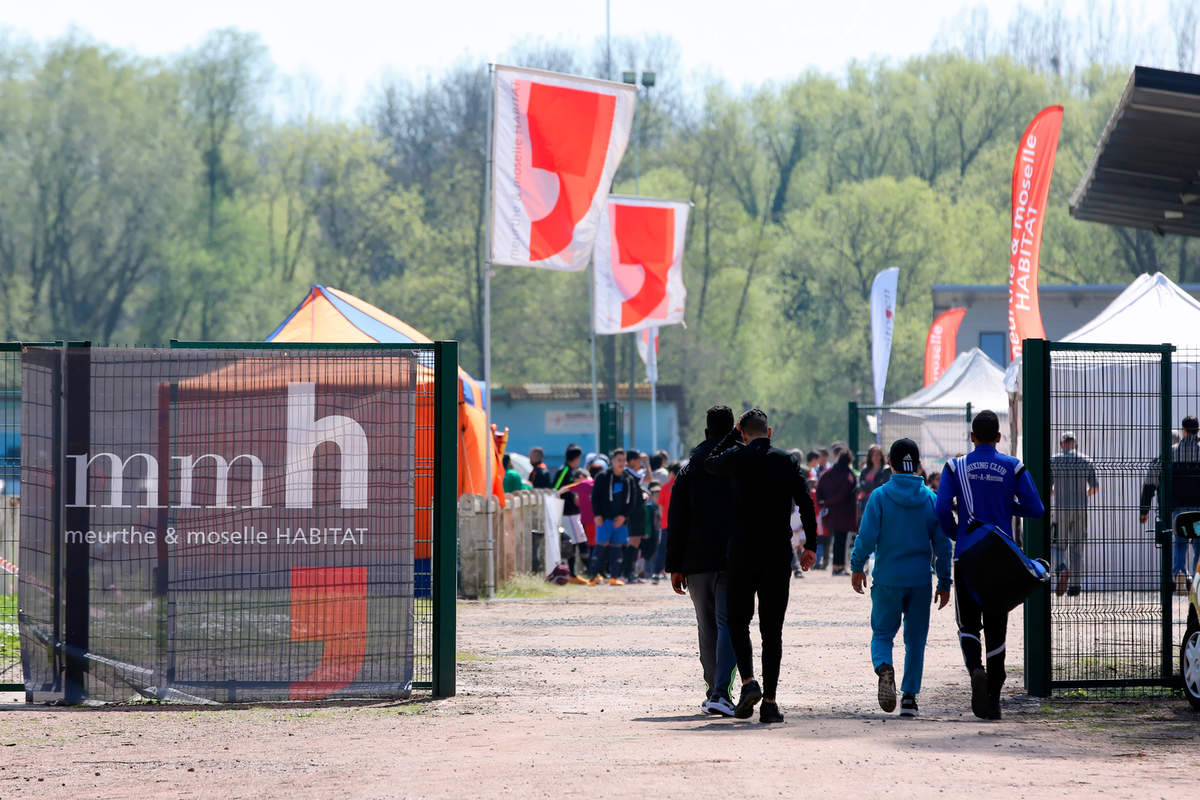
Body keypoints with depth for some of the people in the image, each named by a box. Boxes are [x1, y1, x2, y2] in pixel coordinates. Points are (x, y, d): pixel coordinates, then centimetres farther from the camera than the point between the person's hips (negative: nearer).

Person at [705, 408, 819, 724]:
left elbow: (710, 464, 20)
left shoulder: (737, 458, -2)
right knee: (772, 629, 5)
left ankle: (749, 682, -10)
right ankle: (769, 701, 0)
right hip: (779, 554, 1)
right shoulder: (787, 461, 1)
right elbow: (806, 504, -4)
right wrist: (810, 546, 2)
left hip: (742, 552, -1)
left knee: (738, 621, 12)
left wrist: (733, 434, 24)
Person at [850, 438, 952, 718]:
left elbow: (866, 537, -9)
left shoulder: (879, 496, -6)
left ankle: (884, 668, -24)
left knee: (882, 634, 7)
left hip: (887, 579, -2)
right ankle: (910, 696, 6)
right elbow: (943, 544, 3)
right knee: (915, 639, 11)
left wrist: (857, 567, 6)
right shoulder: (931, 499, 2)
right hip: (920, 580, 2)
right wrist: (944, 583, 10)